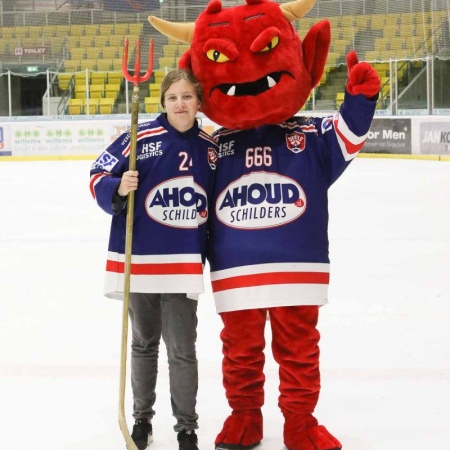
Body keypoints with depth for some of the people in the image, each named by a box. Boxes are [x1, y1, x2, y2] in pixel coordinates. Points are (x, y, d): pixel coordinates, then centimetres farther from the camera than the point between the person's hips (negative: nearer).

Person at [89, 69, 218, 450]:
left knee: (182, 350, 3)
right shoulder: (141, 138, -9)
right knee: (144, 344, 15)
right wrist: (118, 189, -26)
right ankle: (142, 418, 32)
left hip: (185, 266, 1)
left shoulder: (210, 148, 2)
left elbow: (216, 202, 13)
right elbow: (99, 178, -5)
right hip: (139, 260, -1)